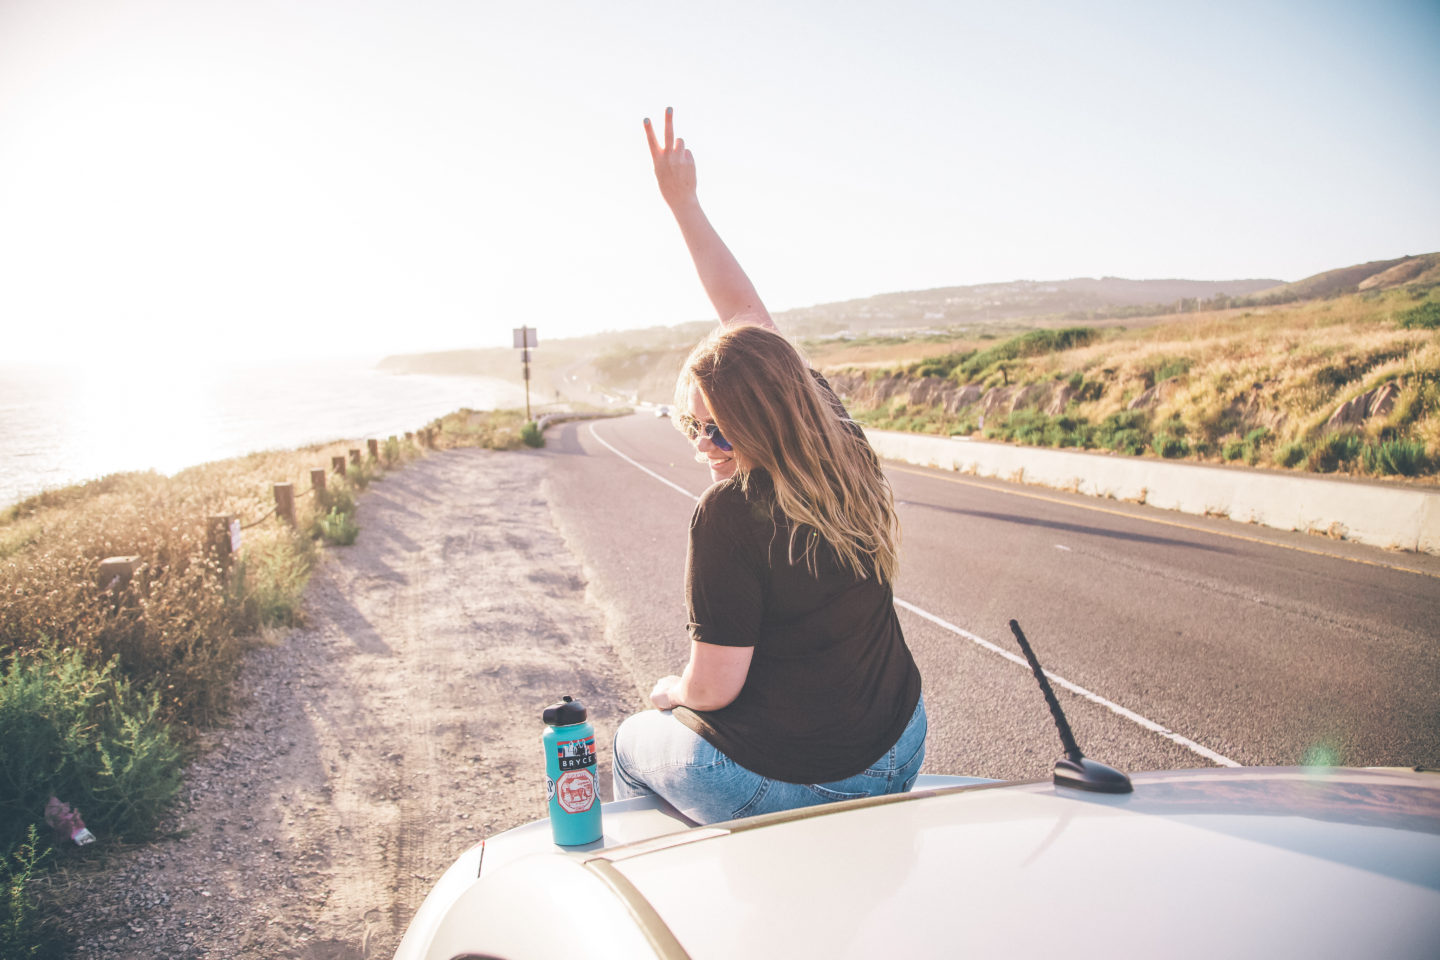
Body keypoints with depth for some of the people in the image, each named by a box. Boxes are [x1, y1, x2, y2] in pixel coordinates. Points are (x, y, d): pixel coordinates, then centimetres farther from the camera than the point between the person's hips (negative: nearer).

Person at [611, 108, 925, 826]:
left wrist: (670, 691, 2)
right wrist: (683, 201, 11)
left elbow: (714, 686, -22)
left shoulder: (729, 513, -28)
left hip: (776, 786, -6)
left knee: (633, 743, 25)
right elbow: (746, 312, 2)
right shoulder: (843, 445, -8)